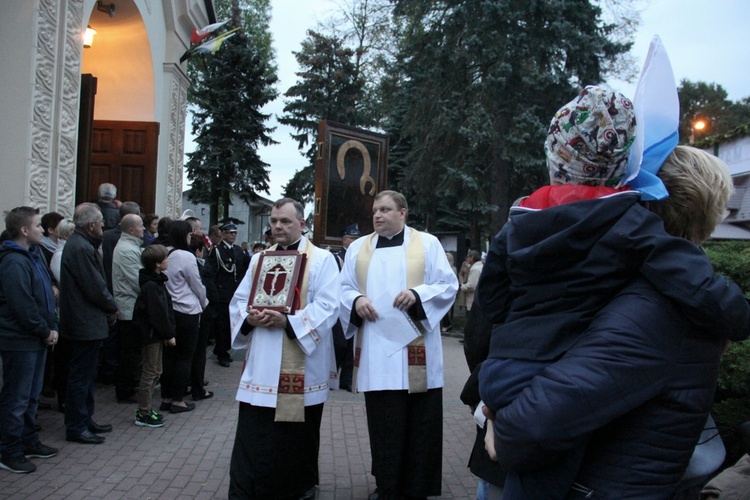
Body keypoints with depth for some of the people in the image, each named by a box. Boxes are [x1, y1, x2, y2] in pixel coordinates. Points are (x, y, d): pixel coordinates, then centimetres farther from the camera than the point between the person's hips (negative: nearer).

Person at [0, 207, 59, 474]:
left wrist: (52, 327, 4)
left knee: (31, 395, 19)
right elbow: (23, 306, -24)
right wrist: (45, 331, -13)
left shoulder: (33, 255, 11)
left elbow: (45, 295, 14)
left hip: (35, 339, 10)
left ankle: (29, 442, 31)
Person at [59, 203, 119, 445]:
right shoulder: (81, 248, -21)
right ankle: (76, 427, 10)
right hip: (86, 323, -11)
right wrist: (112, 307, -5)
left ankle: (85, 420, 30)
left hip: (84, 322, 11)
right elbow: (96, 288, -21)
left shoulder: (80, 243, 12)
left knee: (85, 374, 19)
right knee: (81, 377, 0)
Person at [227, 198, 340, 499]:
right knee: (253, 437, 4)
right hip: (261, 364, 4)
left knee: (297, 436, 9)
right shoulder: (259, 259, 14)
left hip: (301, 365, -4)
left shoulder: (322, 259, -2)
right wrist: (248, 318, -10)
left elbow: (328, 307, -13)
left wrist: (287, 321, -23)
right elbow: (239, 300, 13)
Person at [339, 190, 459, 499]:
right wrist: (356, 300, -12)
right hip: (376, 352, 2)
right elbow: (343, 288, 10)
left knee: (419, 423, 3)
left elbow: (448, 285, -1)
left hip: (416, 350, -2)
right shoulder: (358, 248, 14)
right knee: (383, 424, 6)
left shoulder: (428, 244, 5)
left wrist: (417, 294, -17)